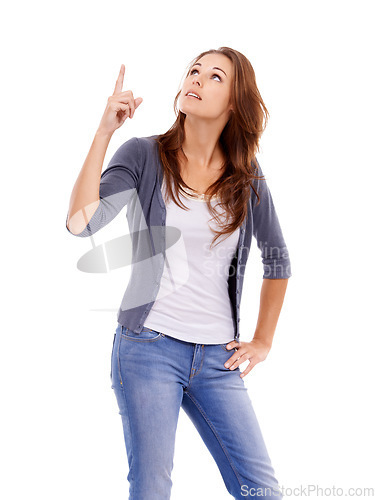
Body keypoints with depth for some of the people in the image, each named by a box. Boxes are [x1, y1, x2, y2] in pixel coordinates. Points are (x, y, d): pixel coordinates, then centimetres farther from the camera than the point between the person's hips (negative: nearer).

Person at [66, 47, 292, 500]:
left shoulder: (247, 177, 6)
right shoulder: (143, 155, -1)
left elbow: (277, 261, 18)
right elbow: (81, 221, -16)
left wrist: (262, 341, 15)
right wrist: (105, 131, -16)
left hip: (217, 358, 3)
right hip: (149, 347, -3)